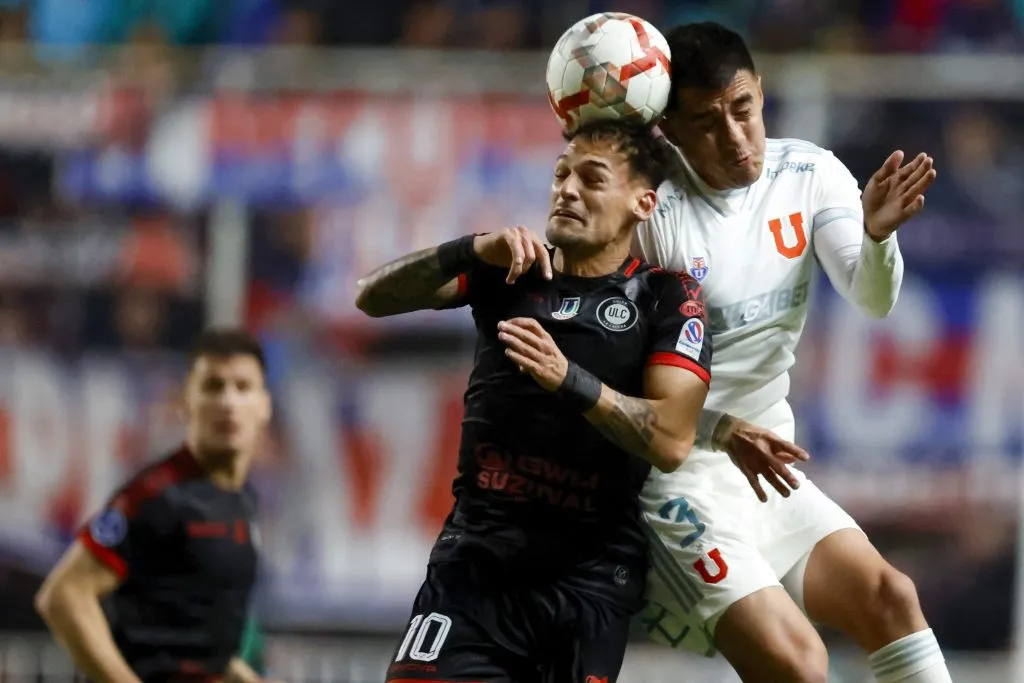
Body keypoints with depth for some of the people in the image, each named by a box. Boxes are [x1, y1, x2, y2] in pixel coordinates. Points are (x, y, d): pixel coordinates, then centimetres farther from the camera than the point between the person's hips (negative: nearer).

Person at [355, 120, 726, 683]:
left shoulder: (666, 298, -1)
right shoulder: (508, 271, 8)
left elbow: (671, 442, -13)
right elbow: (374, 297, -3)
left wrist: (568, 380, -26)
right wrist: (473, 251, -19)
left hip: (588, 572, -2)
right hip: (477, 553, 2)